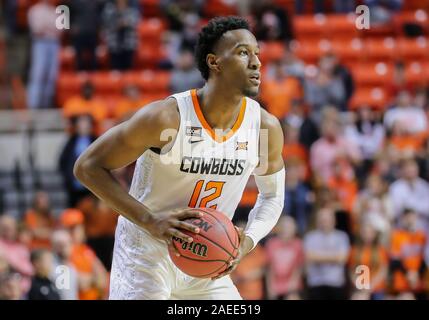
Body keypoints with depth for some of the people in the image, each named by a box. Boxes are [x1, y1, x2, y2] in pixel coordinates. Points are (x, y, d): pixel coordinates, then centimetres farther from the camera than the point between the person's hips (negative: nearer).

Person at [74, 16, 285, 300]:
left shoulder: (265, 126, -8)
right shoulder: (167, 117, -23)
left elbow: (273, 194, 10)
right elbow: (88, 167, -18)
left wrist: (247, 241, -11)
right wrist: (150, 221, -27)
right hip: (147, 258, -5)